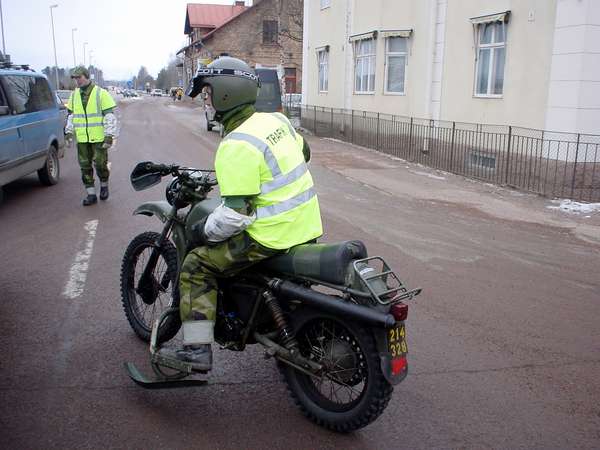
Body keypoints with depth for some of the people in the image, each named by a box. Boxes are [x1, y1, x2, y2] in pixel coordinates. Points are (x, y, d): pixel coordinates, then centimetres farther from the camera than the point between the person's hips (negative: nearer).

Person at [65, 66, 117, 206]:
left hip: (99, 138, -5)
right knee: (85, 166, 5)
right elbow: (71, 115, 21)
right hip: (82, 139, 5)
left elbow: (110, 116, -8)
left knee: (100, 164, -3)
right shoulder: (74, 95, 11)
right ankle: (91, 194, 13)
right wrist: (68, 132, 13)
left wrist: (109, 136, -14)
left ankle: (104, 186, 24)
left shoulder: (101, 93, -6)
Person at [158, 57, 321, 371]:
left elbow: (238, 214, -23)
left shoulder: (236, 146, -20)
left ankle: (197, 349, 2)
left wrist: (203, 231, -6)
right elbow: (303, 152, 24)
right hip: (308, 228, 9)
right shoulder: (277, 119, 6)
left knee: (196, 266, 0)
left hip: (273, 237, -9)